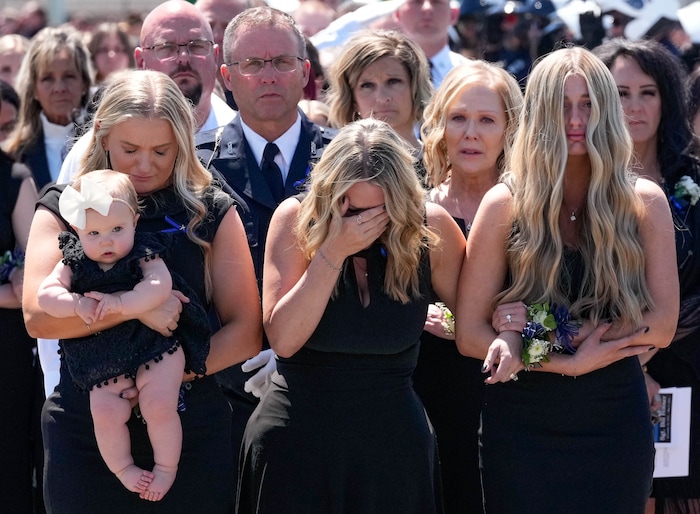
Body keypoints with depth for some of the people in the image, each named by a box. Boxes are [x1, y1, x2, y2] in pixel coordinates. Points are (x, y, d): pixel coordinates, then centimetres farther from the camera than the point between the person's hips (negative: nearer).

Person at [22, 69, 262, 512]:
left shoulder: (211, 211, 4)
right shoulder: (64, 209, 3)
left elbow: (246, 333, 0)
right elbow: (38, 316, -10)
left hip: (191, 429, 0)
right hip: (85, 435, 0)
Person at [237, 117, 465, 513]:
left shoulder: (431, 228, -8)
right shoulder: (297, 220, -10)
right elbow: (282, 340, -18)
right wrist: (334, 251, -23)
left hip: (395, 442, 1)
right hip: (296, 444, -1)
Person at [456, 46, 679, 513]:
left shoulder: (644, 202, -2)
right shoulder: (506, 205, -6)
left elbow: (662, 326, -7)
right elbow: (470, 334, -7)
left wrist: (549, 333, -15)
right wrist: (571, 362, -16)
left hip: (615, 426, 1)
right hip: (522, 432, -1)